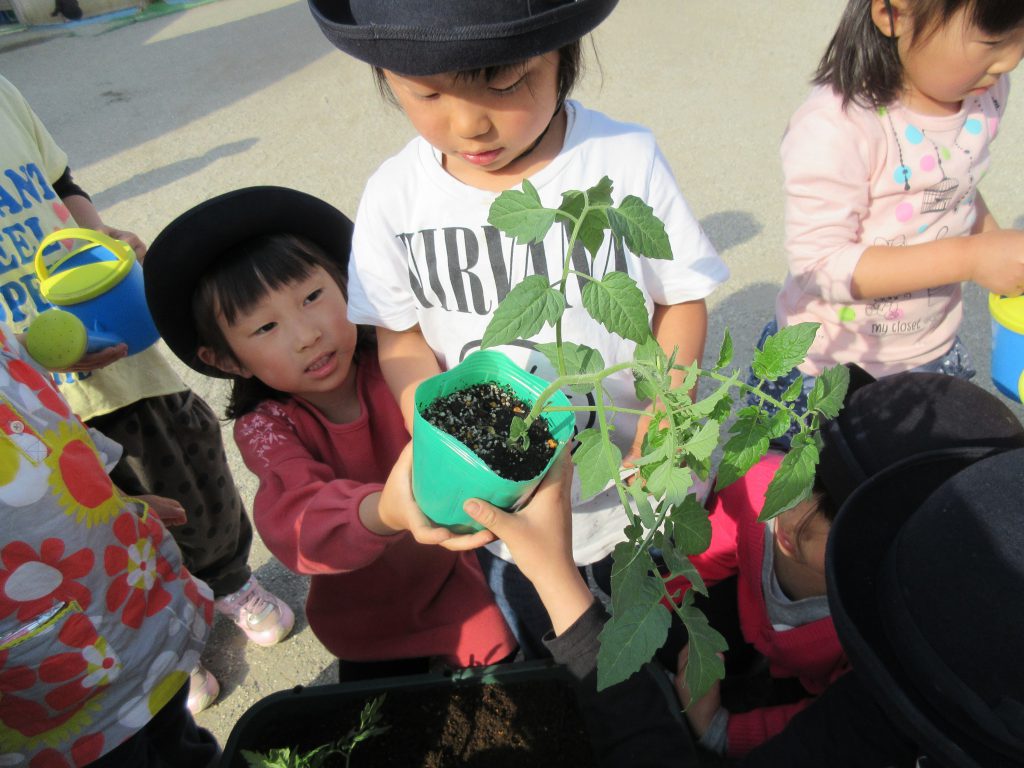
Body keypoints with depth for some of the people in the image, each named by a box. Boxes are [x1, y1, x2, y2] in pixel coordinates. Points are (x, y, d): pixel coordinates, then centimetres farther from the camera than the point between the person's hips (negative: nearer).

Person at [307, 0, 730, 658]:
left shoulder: (627, 160, -19)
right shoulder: (396, 196, -15)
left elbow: (682, 298, -8)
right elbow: (401, 336, -6)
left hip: (641, 495, 0)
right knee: (544, 657, 28)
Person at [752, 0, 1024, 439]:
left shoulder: (986, 93, -4)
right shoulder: (836, 127, -28)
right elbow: (820, 264, -28)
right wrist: (969, 258, -29)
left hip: (934, 351, 6)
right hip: (829, 364, -6)